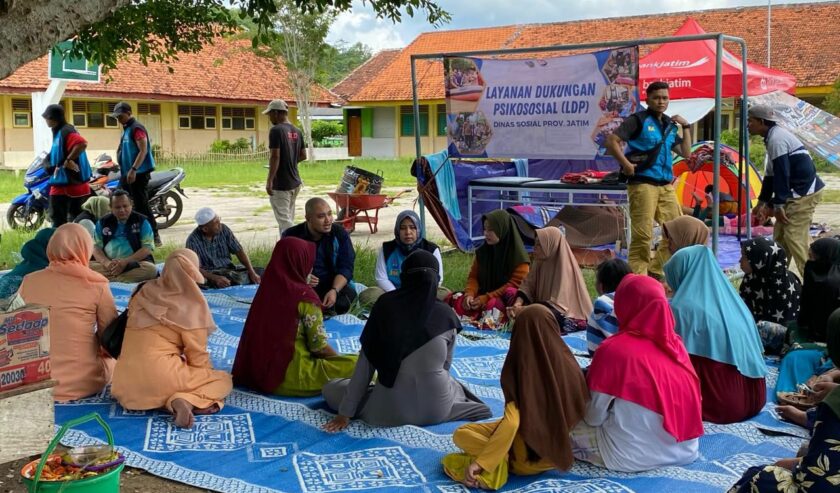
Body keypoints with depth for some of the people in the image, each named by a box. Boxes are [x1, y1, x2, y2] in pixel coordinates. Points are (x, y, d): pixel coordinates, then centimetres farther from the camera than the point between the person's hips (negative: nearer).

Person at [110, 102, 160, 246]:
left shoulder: (136, 128, -13)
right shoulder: (126, 129, 18)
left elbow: (143, 150, -22)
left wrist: (133, 170, -28)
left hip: (138, 173, -10)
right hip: (127, 173, 10)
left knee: (141, 206, -10)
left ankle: (154, 237, -5)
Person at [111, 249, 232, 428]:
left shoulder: (145, 292, 8)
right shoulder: (190, 304, -7)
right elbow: (197, 354, -2)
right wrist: (208, 373, 18)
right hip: (160, 378, -6)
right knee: (224, 380, 11)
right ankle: (185, 401, -14)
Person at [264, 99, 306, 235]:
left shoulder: (276, 130, -14)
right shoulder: (297, 131, 9)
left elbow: (275, 156, -20)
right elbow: (303, 156, 13)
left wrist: (269, 181, -18)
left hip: (280, 184, -8)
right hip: (295, 182, 8)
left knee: (284, 220, -5)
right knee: (289, 219, 18)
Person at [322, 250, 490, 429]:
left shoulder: (385, 306, -11)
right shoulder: (446, 315, -9)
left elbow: (364, 365, -8)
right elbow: (445, 366, 4)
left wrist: (345, 413, 0)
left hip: (391, 409, -2)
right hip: (436, 410, 2)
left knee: (330, 389, 19)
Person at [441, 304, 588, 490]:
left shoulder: (519, 371, -23)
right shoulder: (569, 366, -12)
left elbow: (511, 423, -29)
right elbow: (581, 409, 0)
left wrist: (480, 462, -23)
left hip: (527, 454, -5)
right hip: (560, 451, 5)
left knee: (461, 434, 6)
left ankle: (499, 463, -12)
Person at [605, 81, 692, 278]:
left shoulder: (670, 125, 18)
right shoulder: (639, 120, -3)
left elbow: (686, 153, 18)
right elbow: (611, 140, -11)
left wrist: (686, 127, 12)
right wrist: (626, 164, -16)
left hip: (666, 185, 8)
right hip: (643, 184, -7)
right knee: (643, 234, -9)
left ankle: (655, 271, 18)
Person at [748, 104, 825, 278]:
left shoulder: (776, 139, -17)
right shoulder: (774, 136, 14)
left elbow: (782, 174, -21)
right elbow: (771, 174, 19)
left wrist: (778, 205, -19)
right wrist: (762, 202, 21)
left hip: (804, 193, -10)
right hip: (798, 192, 10)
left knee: (795, 238, -12)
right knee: (780, 235, 14)